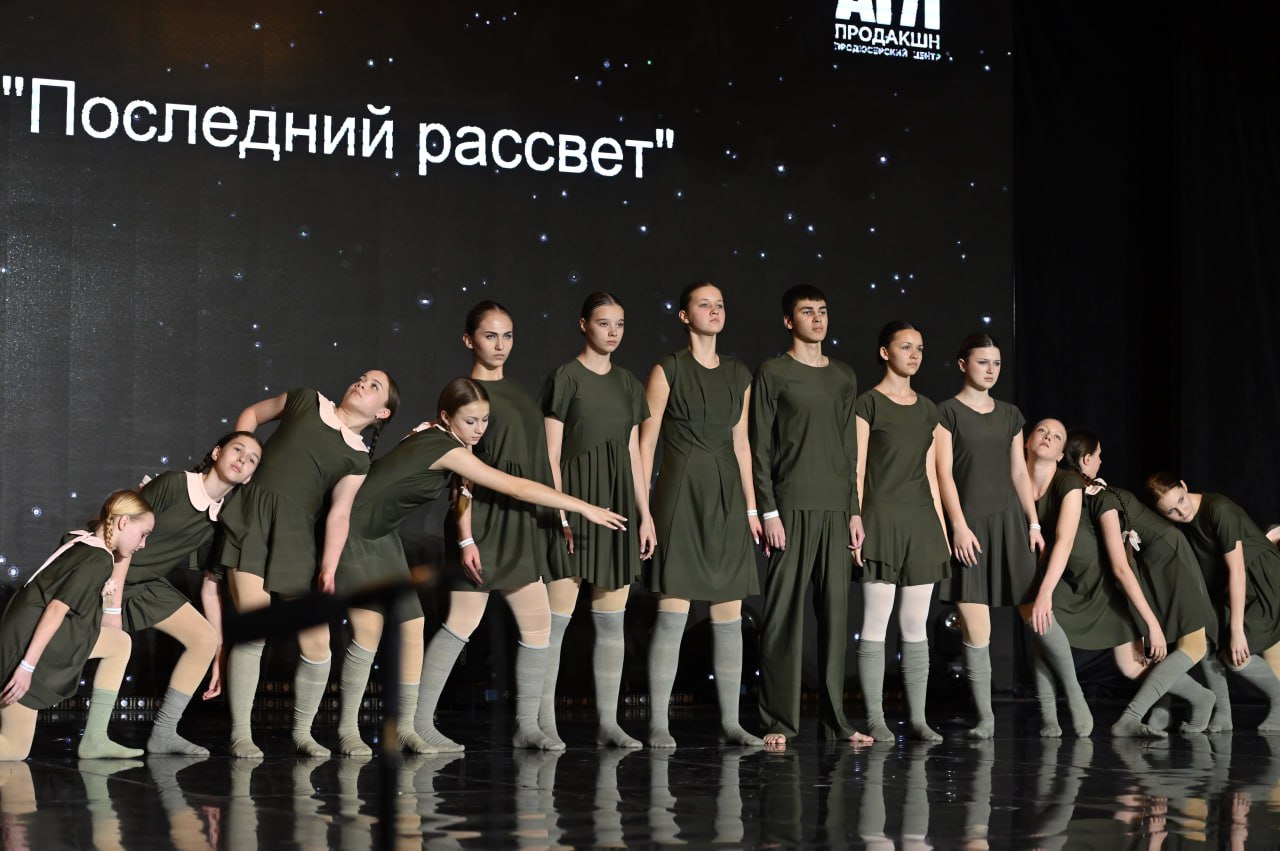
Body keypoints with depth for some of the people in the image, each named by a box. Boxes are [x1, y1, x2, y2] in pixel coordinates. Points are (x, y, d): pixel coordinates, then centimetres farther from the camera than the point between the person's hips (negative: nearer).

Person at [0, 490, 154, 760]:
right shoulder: (99, 559, -15)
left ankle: (94, 739, 13)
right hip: (26, 641, -10)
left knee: (119, 643, 17)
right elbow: (56, 609, -23)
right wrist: (28, 666, -25)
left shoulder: (84, 542, 12)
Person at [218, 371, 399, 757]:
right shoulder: (307, 401, 9)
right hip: (250, 519, -2)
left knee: (317, 642, -3)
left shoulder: (357, 458, 7)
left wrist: (329, 567, -13)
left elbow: (340, 514, -1)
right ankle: (240, 733, -4)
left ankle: (302, 731, 18)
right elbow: (252, 414, 20)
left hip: (295, 536, 2)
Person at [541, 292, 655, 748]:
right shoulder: (565, 378, -3)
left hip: (618, 501, 6)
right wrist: (557, 512, -14)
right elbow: (551, 453, -7)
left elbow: (634, 455, 15)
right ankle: (544, 722, -1)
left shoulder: (629, 384, 14)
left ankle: (608, 721, 11)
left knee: (612, 620, 6)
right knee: (558, 616, -6)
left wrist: (645, 514, 9)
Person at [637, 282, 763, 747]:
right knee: (673, 612, -7)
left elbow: (740, 443, 15)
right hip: (681, 493, -5)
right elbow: (646, 443, -3)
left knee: (729, 614, 5)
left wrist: (751, 507, 11)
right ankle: (658, 723, -1)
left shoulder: (739, 374, 12)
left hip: (728, 498, 5)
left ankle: (731, 721, 11)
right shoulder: (668, 371, -2)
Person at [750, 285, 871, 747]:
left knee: (835, 610, 4)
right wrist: (767, 511, -11)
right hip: (791, 505, -5)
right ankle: (778, 721, 0)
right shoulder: (773, 372, 0)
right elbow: (759, 446, -3)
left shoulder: (844, 376, 15)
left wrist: (854, 509, 11)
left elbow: (849, 448, 18)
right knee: (784, 612, -5)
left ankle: (834, 718, 10)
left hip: (835, 508, 5)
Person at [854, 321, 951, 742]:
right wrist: (856, 525, -11)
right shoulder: (868, 404, -2)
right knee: (876, 622, -4)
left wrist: (942, 528, 13)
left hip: (921, 521, 5)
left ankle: (918, 718, 9)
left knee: (916, 625, 6)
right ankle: (875, 719, 1)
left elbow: (931, 474, 16)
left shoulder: (927, 409, 15)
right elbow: (857, 471, -5)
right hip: (882, 516, -5)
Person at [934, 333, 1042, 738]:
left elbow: (1019, 472, 15)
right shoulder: (948, 412, 0)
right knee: (975, 628, -6)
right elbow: (944, 473, -6)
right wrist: (959, 526, -12)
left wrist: (1034, 523, 9)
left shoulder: (1010, 415, 14)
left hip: (1010, 522, 4)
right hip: (970, 524, -4)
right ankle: (985, 716, 4)